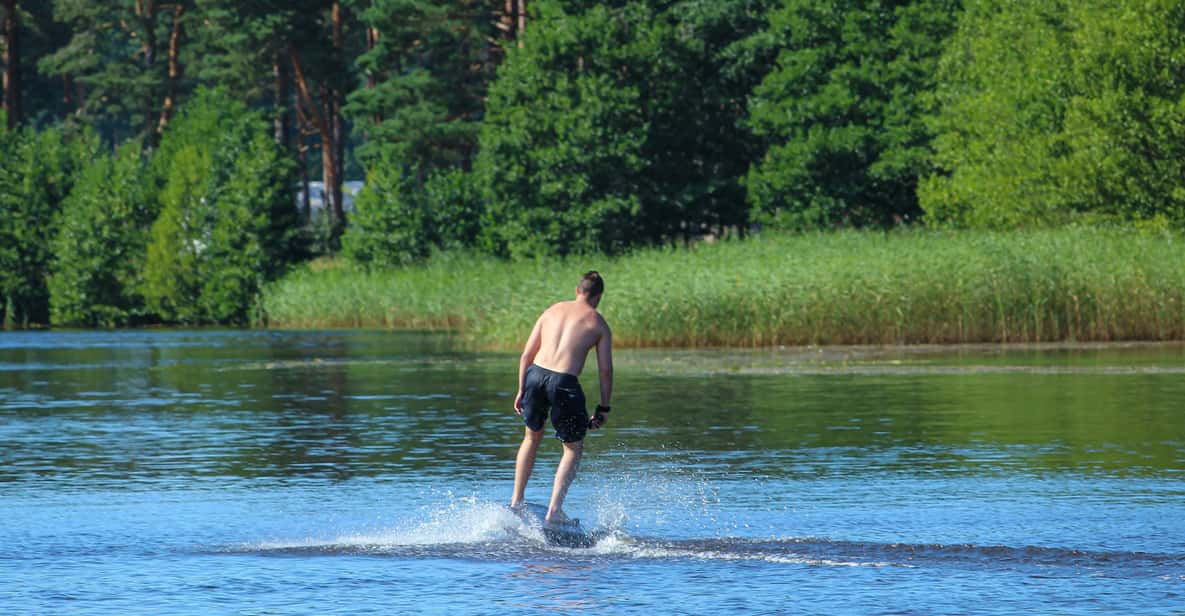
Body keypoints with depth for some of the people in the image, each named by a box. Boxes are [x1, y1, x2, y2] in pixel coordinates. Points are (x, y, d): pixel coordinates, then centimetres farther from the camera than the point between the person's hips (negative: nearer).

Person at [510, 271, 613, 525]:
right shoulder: (598, 324, 7)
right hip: (564, 382, -4)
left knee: (532, 438, 26)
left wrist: (521, 390, 19)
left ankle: (516, 501, 26)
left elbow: (527, 354, 14)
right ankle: (554, 510, 0)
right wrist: (604, 408, 10)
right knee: (573, 449, 12)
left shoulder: (553, 311, 16)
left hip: (536, 374, 4)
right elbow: (605, 369, 4)